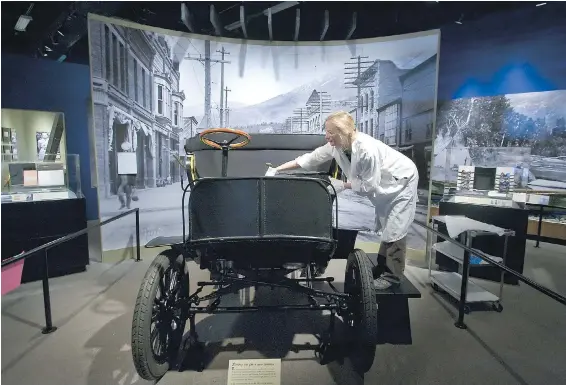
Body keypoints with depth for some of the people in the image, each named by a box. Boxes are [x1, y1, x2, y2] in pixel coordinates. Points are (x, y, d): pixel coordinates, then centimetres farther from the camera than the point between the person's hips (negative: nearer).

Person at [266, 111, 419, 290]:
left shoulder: (367, 150, -39)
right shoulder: (336, 146, -16)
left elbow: (369, 185, -30)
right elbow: (311, 158, -12)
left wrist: (342, 185, -21)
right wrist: (277, 170, -14)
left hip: (401, 181, -8)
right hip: (383, 185, 8)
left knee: (394, 230, -2)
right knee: (385, 227, 17)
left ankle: (393, 275, 11)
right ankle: (383, 267, 31)